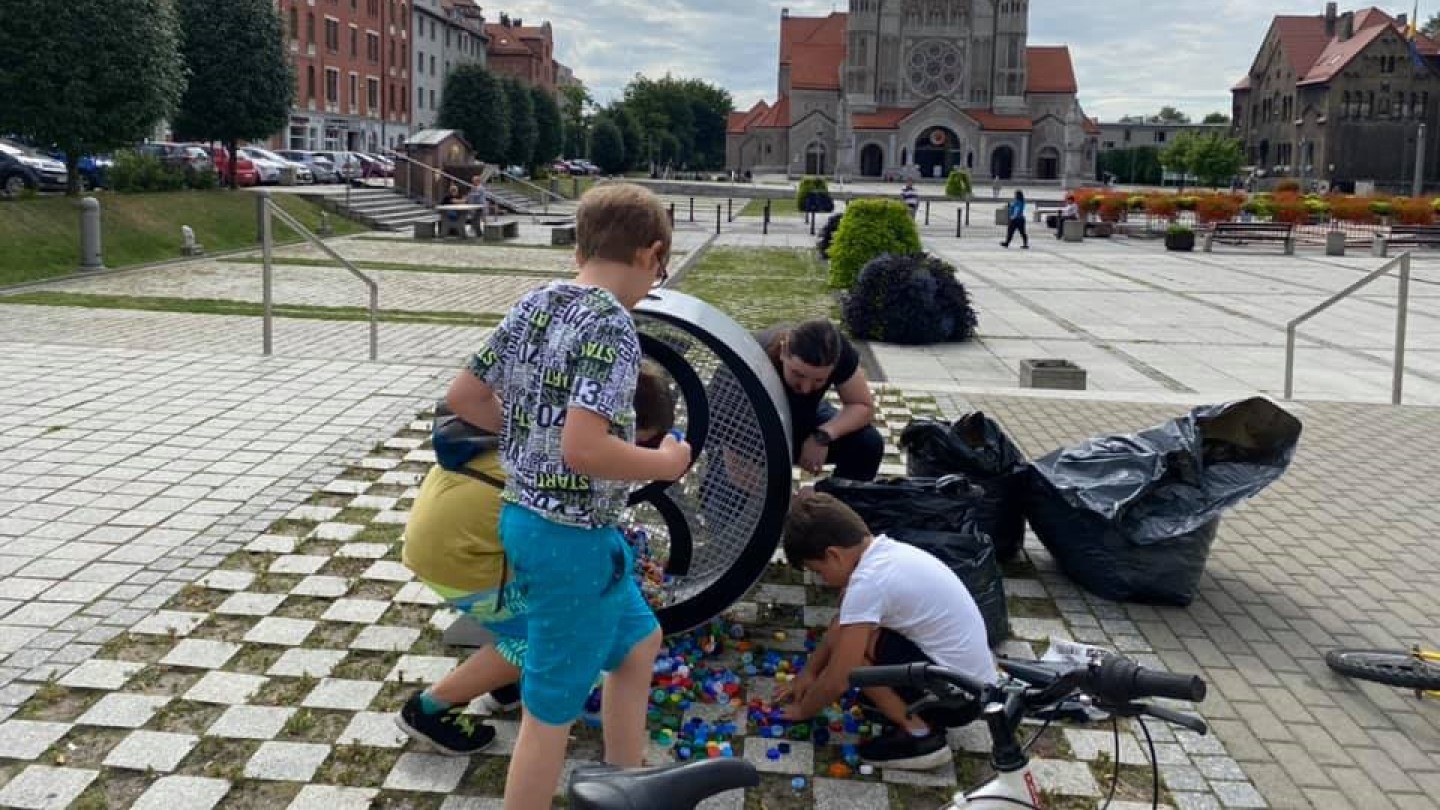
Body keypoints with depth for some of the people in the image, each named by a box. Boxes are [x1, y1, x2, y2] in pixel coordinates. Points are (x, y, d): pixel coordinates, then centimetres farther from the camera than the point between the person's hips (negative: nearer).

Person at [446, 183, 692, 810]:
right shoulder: (611, 326, -21)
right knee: (551, 711, 5)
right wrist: (664, 463, -14)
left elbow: (463, 397, 10)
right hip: (572, 537, -9)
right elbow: (583, 448, -31)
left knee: (638, 641, 27)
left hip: (526, 517, 10)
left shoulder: (534, 305, 4)